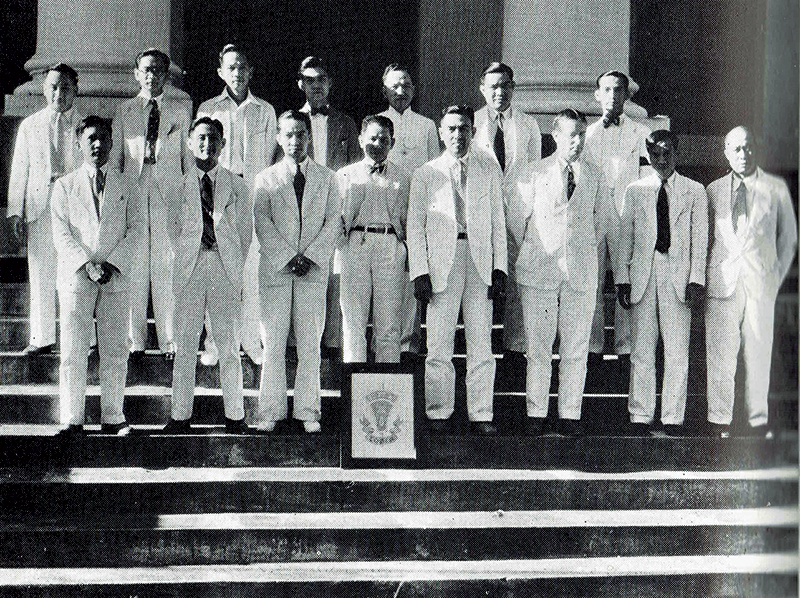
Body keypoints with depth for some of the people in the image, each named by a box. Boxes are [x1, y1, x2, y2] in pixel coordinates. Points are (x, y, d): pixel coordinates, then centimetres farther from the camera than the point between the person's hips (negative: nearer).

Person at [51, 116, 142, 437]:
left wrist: (112, 263, -9)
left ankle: (112, 417, 9)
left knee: (116, 351, 1)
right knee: (73, 351, -3)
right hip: (75, 277, -1)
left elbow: (135, 229, 5)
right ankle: (72, 420, 4)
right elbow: (61, 233, 1)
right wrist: (87, 264, -13)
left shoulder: (125, 186, 12)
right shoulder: (64, 186, 8)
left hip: (116, 277, 1)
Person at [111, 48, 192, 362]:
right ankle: (135, 341, 5)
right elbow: (115, 158, 12)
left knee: (168, 268, -2)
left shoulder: (179, 113, 12)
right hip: (134, 194, 1)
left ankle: (169, 340, 3)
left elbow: (189, 158, 11)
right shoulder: (124, 112, 13)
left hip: (170, 195, -1)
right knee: (133, 268, -1)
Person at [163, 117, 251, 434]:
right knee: (185, 346, 2)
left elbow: (245, 229, 10)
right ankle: (180, 416, 9)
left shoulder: (236, 185, 8)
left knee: (229, 346, 2)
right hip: (190, 271, 0)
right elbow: (174, 228, 13)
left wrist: (236, 268, 4)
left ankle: (234, 417, 10)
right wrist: (187, 260, 5)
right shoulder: (181, 185, 9)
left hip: (226, 270, 0)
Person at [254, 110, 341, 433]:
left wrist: (310, 255, -8)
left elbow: (333, 222, 5)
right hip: (275, 267, 0)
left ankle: (308, 411, 6)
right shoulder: (266, 179, 10)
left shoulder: (327, 178, 12)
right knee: (273, 343, -1)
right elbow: (262, 222, 1)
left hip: (314, 269, 0)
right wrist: (287, 257, -11)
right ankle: (270, 411, 6)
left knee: (310, 343, 0)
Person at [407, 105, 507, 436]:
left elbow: (498, 222, 11)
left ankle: (481, 414, 8)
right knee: (438, 344, -2)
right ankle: (438, 414, 8)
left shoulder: (489, 169, 13)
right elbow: (415, 226, 6)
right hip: (442, 263, -1)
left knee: (481, 343, 2)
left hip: (480, 261, 1)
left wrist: (499, 269, 3)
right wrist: (420, 272, -4)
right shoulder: (425, 174, 8)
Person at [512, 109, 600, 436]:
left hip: (581, 271, 2)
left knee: (576, 348, 3)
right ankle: (536, 414, 8)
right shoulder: (533, 174, 4)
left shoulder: (595, 176, 10)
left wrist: (586, 251, 13)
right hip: (539, 271, -2)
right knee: (538, 347, 0)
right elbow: (517, 219, 9)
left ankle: (570, 415, 11)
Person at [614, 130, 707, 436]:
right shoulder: (635, 191, 10)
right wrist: (622, 278, 2)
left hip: (678, 275, -1)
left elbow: (699, 240, 4)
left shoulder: (694, 191, 8)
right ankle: (640, 416, 10)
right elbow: (625, 237, 9)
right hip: (642, 275, 1)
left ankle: (673, 418, 6)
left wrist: (696, 281, -5)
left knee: (677, 351, -1)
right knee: (641, 350, 3)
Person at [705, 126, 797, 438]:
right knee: (720, 354, -3)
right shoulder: (713, 190, 11)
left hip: (761, 283, 0)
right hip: (723, 281, 0)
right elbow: (704, 237, 14)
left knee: (759, 354, 1)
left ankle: (759, 419, 12)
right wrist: (704, 278, 6)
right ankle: (719, 421, 3)